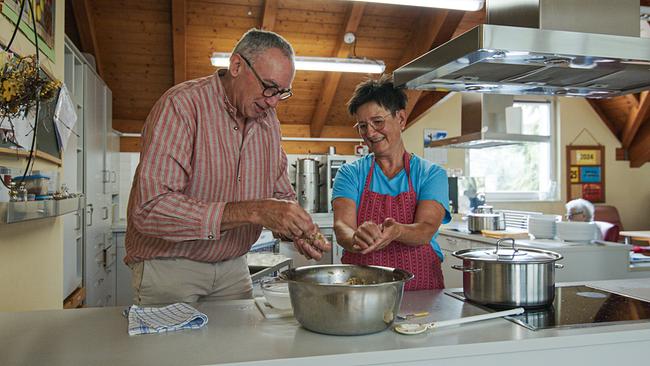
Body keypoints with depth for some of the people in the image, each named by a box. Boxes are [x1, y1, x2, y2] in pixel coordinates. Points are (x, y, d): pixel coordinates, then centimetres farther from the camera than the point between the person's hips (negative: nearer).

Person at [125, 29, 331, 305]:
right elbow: (151, 209, -31)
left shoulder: (268, 121, 3)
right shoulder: (181, 105, -20)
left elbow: (282, 194, 11)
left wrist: (299, 231, -12)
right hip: (168, 267, -5)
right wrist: (253, 211, -36)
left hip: (232, 267, 6)